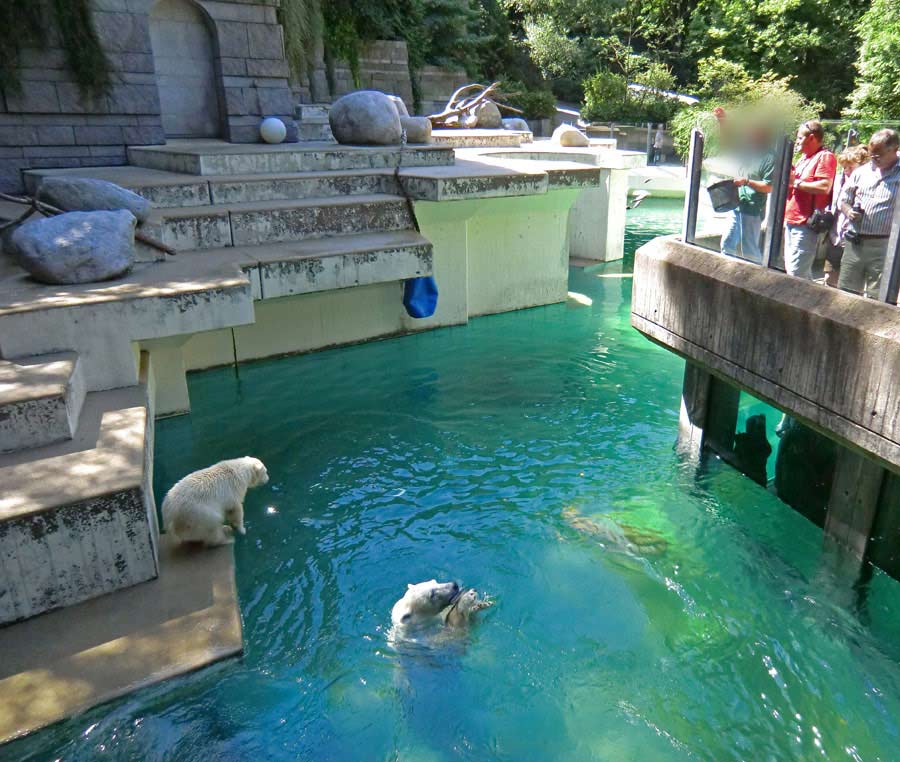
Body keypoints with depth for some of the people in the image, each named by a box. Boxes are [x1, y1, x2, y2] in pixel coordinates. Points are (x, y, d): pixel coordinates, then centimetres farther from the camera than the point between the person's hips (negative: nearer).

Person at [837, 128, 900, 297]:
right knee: (844, 292, 12)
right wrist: (849, 211, -2)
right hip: (854, 244, 5)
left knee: (876, 298, 1)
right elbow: (844, 201, 19)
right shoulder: (861, 172, 11)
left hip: (883, 247, -5)